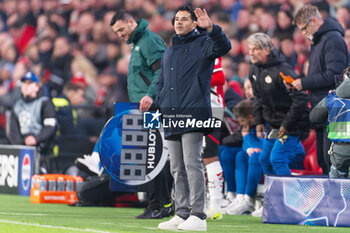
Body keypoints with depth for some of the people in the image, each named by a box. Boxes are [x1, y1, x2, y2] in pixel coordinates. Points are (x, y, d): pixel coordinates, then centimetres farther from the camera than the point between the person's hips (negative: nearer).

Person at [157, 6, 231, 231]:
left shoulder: (203, 44, 3)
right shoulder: (168, 52, 24)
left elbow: (224, 47, -19)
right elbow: (161, 83, 29)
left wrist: (211, 28, -35)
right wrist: (160, 107, 14)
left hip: (193, 116, -7)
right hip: (171, 118, 7)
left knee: (192, 164, -12)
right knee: (177, 169, 7)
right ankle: (182, 214, 11)